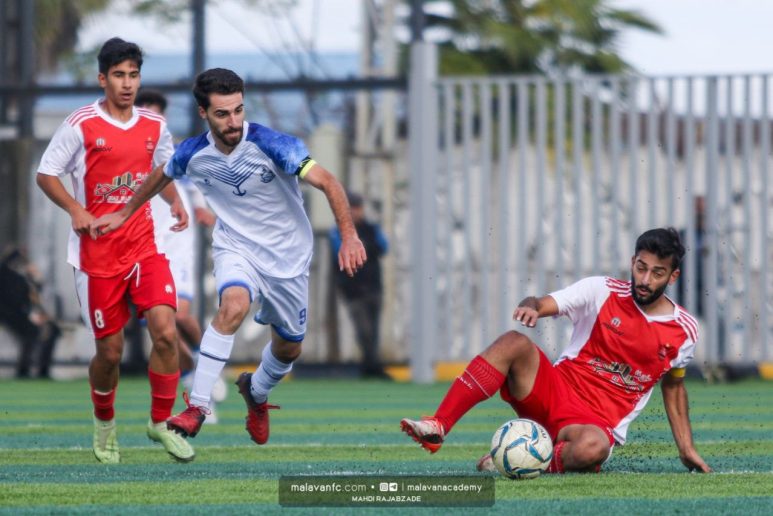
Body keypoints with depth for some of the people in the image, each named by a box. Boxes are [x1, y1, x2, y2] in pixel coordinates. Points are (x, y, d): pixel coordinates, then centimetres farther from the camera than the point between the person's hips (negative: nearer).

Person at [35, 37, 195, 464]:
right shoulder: (81, 125, -7)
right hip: (97, 253, -3)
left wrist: (176, 203, 4)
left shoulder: (154, 126, 5)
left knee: (165, 332, -15)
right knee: (110, 350, 2)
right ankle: (104, 425, 30)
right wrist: (75, 209, -19)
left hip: (144, 247, 3)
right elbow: (46, 174, -2)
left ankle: (161, 422, 2)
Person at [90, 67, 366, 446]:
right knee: (234, 305, -33)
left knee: (288, 349, 12)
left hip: (286, 255, 0)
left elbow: (327, 182, -27)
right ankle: (197, 407, -31)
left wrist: (349, 235, -39)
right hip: (235, 247, 0)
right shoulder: (193, 154, -12)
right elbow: (161, 176, 12)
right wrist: (124, 213, 23)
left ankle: (256, 392, 48)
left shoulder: (271, 144, -24)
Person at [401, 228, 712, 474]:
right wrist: (531, 307, -34)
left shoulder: (684, 332, 3)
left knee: (592, 448, -41)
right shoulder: (602, 291, -1)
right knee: (514, 343, -31)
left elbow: (673, 386, 19)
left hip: (597, 423, -1)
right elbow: (541, 305, -9)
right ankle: (437, 428, -31)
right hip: (555, 390, 1)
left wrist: (686, 448, 17)